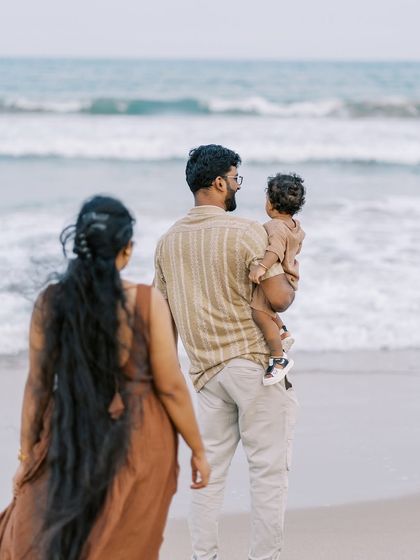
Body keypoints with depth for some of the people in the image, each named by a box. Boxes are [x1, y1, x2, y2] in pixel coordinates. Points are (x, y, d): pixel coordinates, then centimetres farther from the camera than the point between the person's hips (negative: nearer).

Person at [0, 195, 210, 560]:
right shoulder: (148, 303, -13)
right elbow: (171, 387, -9)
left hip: (70, 443, 2)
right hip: (136, 443, -1)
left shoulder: (51, 302, -7)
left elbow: (38, 386, -1)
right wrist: (198, 450, 3)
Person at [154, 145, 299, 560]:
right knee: (269, 468, 2)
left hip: (206, 369, 6)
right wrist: (290, 285, 7)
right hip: (255, 362, -6)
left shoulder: (169, 241, 7)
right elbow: (278, 298, -16)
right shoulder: (246, 232, -13)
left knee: (209, 471, 13)